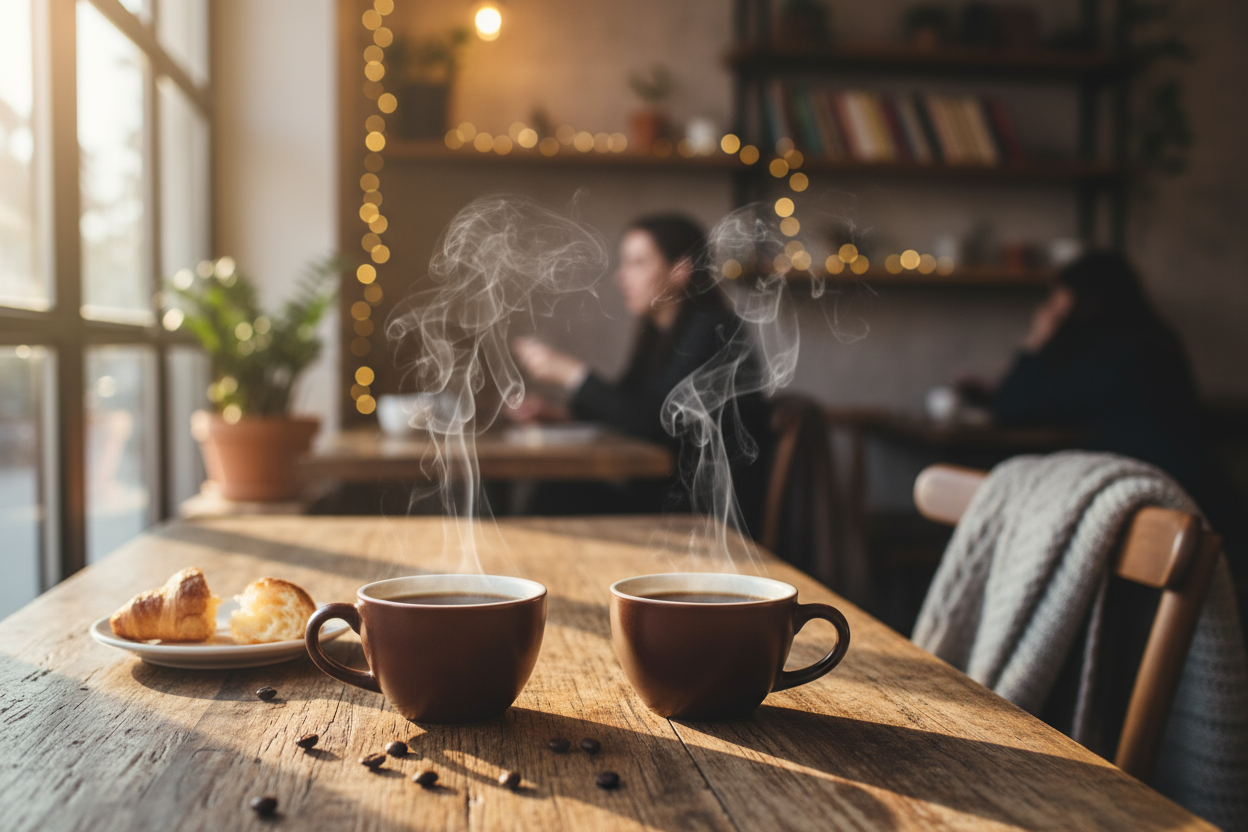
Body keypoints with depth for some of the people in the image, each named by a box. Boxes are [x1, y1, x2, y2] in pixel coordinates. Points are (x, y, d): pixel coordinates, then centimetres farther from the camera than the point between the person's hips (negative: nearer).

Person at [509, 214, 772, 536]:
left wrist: (571, 373, -19)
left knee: (563, 505, -17)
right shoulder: (661, 331, 11)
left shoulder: (710, 331, -16)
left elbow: (652, 422, -24)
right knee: (555, 496, -10)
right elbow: (626, 404, 18)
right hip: (669, 491, 8)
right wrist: (557, 412, 3)